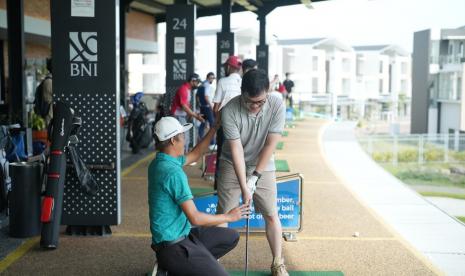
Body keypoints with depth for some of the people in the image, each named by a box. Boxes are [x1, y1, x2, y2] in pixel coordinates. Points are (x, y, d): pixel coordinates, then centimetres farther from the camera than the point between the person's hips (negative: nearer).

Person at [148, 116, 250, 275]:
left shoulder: (160, 162, 5)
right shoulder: (173, 172, -24)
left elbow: (195, 155, 24)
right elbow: (195, 218, -23)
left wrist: (214, 128, 20)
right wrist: (229, 217, -10)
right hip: (172, 246, -10)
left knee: (231, 237, 16)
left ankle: (192, 263, 8)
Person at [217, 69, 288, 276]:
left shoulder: (277, 106, -21)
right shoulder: (230, 111, -26)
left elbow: (270, 145, -17)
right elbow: (236, 149, -24)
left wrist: (254, 177, -17)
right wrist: (243, 186, -25)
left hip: (263, 166, 1)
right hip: (233, 165, -1)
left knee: (271, 215, 1)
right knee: (222, 214, 0)